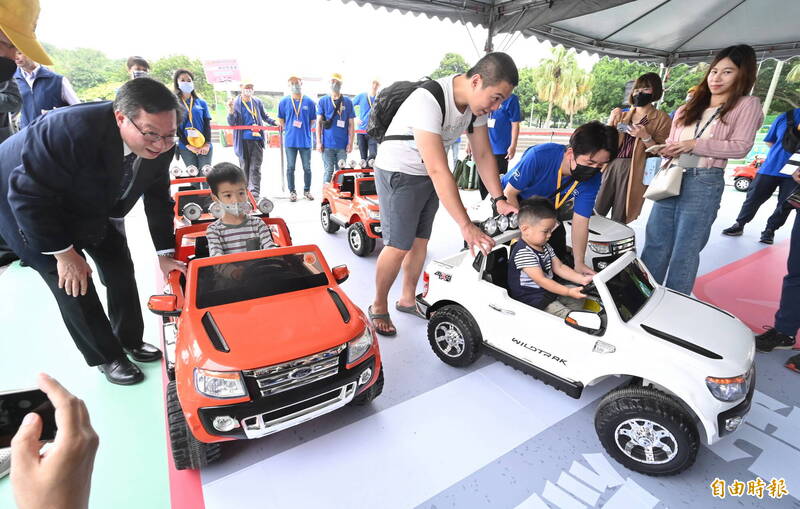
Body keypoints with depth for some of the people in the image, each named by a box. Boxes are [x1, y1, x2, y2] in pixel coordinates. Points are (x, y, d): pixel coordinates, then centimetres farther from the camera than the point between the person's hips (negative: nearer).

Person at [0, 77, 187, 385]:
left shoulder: (160, 146, -21)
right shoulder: (71, 130, -39)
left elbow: (158, 198, -7)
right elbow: (29, 193, -31)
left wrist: (164, 253, -5)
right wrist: (63, 253, -26)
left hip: (92, 206, 6)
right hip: (29, 205, -5)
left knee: (121, 269, 7)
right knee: (73, 285, -7)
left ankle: (130, 339, 28)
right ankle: (107, 357, 12)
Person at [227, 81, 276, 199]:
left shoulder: (257, 102, 9)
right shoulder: (235, 103, 1)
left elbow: (264, 116, 25)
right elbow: (231, 123, -4)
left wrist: (275, 123, 13)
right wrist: (231, 111, -21)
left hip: (256, 139, 1)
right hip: (242, 141, -1)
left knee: (255, 168, -5)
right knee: (244, 167, 8)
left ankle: (255, 192, -9)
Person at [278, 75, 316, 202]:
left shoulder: (309, 102, 1)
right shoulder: (284, 102, 3)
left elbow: (313, 120, 9)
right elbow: (281, 119, 13)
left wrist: (305, 130, 3)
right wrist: (287, 130, 5)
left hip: (305, 140, 0)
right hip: (290, 140, 1)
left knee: (307, 168, 6)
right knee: (290, 167, 6)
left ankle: (307, 190, 20)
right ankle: (292, 191, 16)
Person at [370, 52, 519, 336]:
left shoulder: (477, 101, -6)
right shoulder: (429, 100, -32)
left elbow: (484, 154, 0)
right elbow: (438, 170, -37)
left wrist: (499, 200, -10)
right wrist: (466, 226, -38)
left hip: (429, 174, 7)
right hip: (398, 172, -7)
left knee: (420, 239, 10)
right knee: (399, 246, -7)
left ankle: (407, 299, 28)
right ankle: (379, 307, 13)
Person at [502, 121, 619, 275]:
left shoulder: (592, 179, -23)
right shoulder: (539, 156, -37)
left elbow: (580, 222, -19)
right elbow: (509, 193, -26)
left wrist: (579, 264, -23)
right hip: (512, 202, -4)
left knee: (559, 255, 0)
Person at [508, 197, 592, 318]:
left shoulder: (544, 246, 7)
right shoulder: (523, 253, -26)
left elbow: (559, 267, 9)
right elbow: (541, 280, -27)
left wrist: (581, 279, -3)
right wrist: (568, 292, -28)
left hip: (548, 290, 10)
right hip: (531, 301, -10)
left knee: (579, 297, 10)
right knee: (566, 315, -20)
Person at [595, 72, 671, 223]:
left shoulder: (662, 119, 5)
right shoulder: (622, 115, 18)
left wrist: (645, 137, -15)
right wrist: (611, 121, 2)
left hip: (634, 172, -3)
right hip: (611, 166, 4)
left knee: (618, 221, -3)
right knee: (596, 214, -2)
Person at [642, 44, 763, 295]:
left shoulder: (747, 105, 5)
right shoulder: (688, 109, 19)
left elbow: (741, 147, -6)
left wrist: (695, 144, -15)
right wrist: (665, 150, -2)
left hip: (703, 184, -4)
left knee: (685, 251, 0)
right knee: (655, 244, 5)